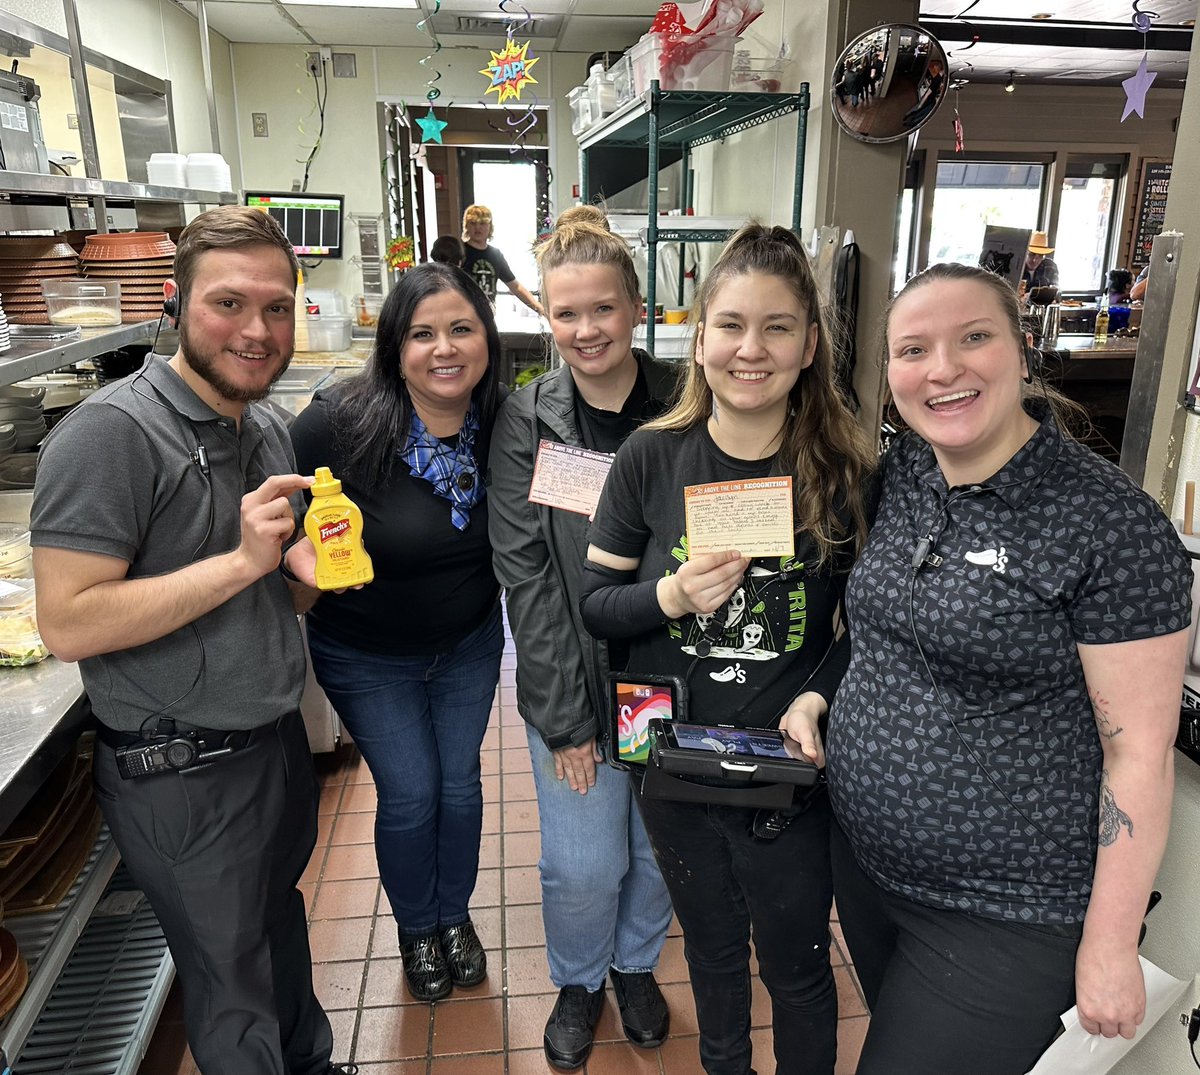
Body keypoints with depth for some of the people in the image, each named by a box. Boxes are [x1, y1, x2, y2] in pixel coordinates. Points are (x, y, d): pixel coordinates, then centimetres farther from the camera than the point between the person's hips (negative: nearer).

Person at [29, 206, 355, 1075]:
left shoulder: (268, 430, 6)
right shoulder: (112, 433, -20)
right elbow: (67, 623, -24)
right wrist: (240, 562, -28)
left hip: (278, 739, 8)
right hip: (182, 774, -8)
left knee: (283, 928, 28)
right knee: (234, 993, 12)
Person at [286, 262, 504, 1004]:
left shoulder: (502, 426, -15)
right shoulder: (338, 423, -27)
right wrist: (303, 555, -33)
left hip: (469, 643, 3)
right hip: (366, 657, -3)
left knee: (460, 783, 16)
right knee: (410, 793, 8)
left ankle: (456, 914, 44)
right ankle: (416, 929, 39)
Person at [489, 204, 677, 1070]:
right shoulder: (526, 422, -7)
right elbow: (524, 575, -9)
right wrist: (563, 719, -10)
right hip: (573, 683, -1)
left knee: (661, 848, 15)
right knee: (583, 865, 5)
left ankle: (636, 964, 47)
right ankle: (578, 981, 39)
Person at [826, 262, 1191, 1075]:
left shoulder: (1110, 523, -20)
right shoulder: (901, 474, -2)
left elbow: (1139, 752, -16)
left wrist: (1110, 945, -12)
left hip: (1004, 917, -6)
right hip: (863, 861, 6)